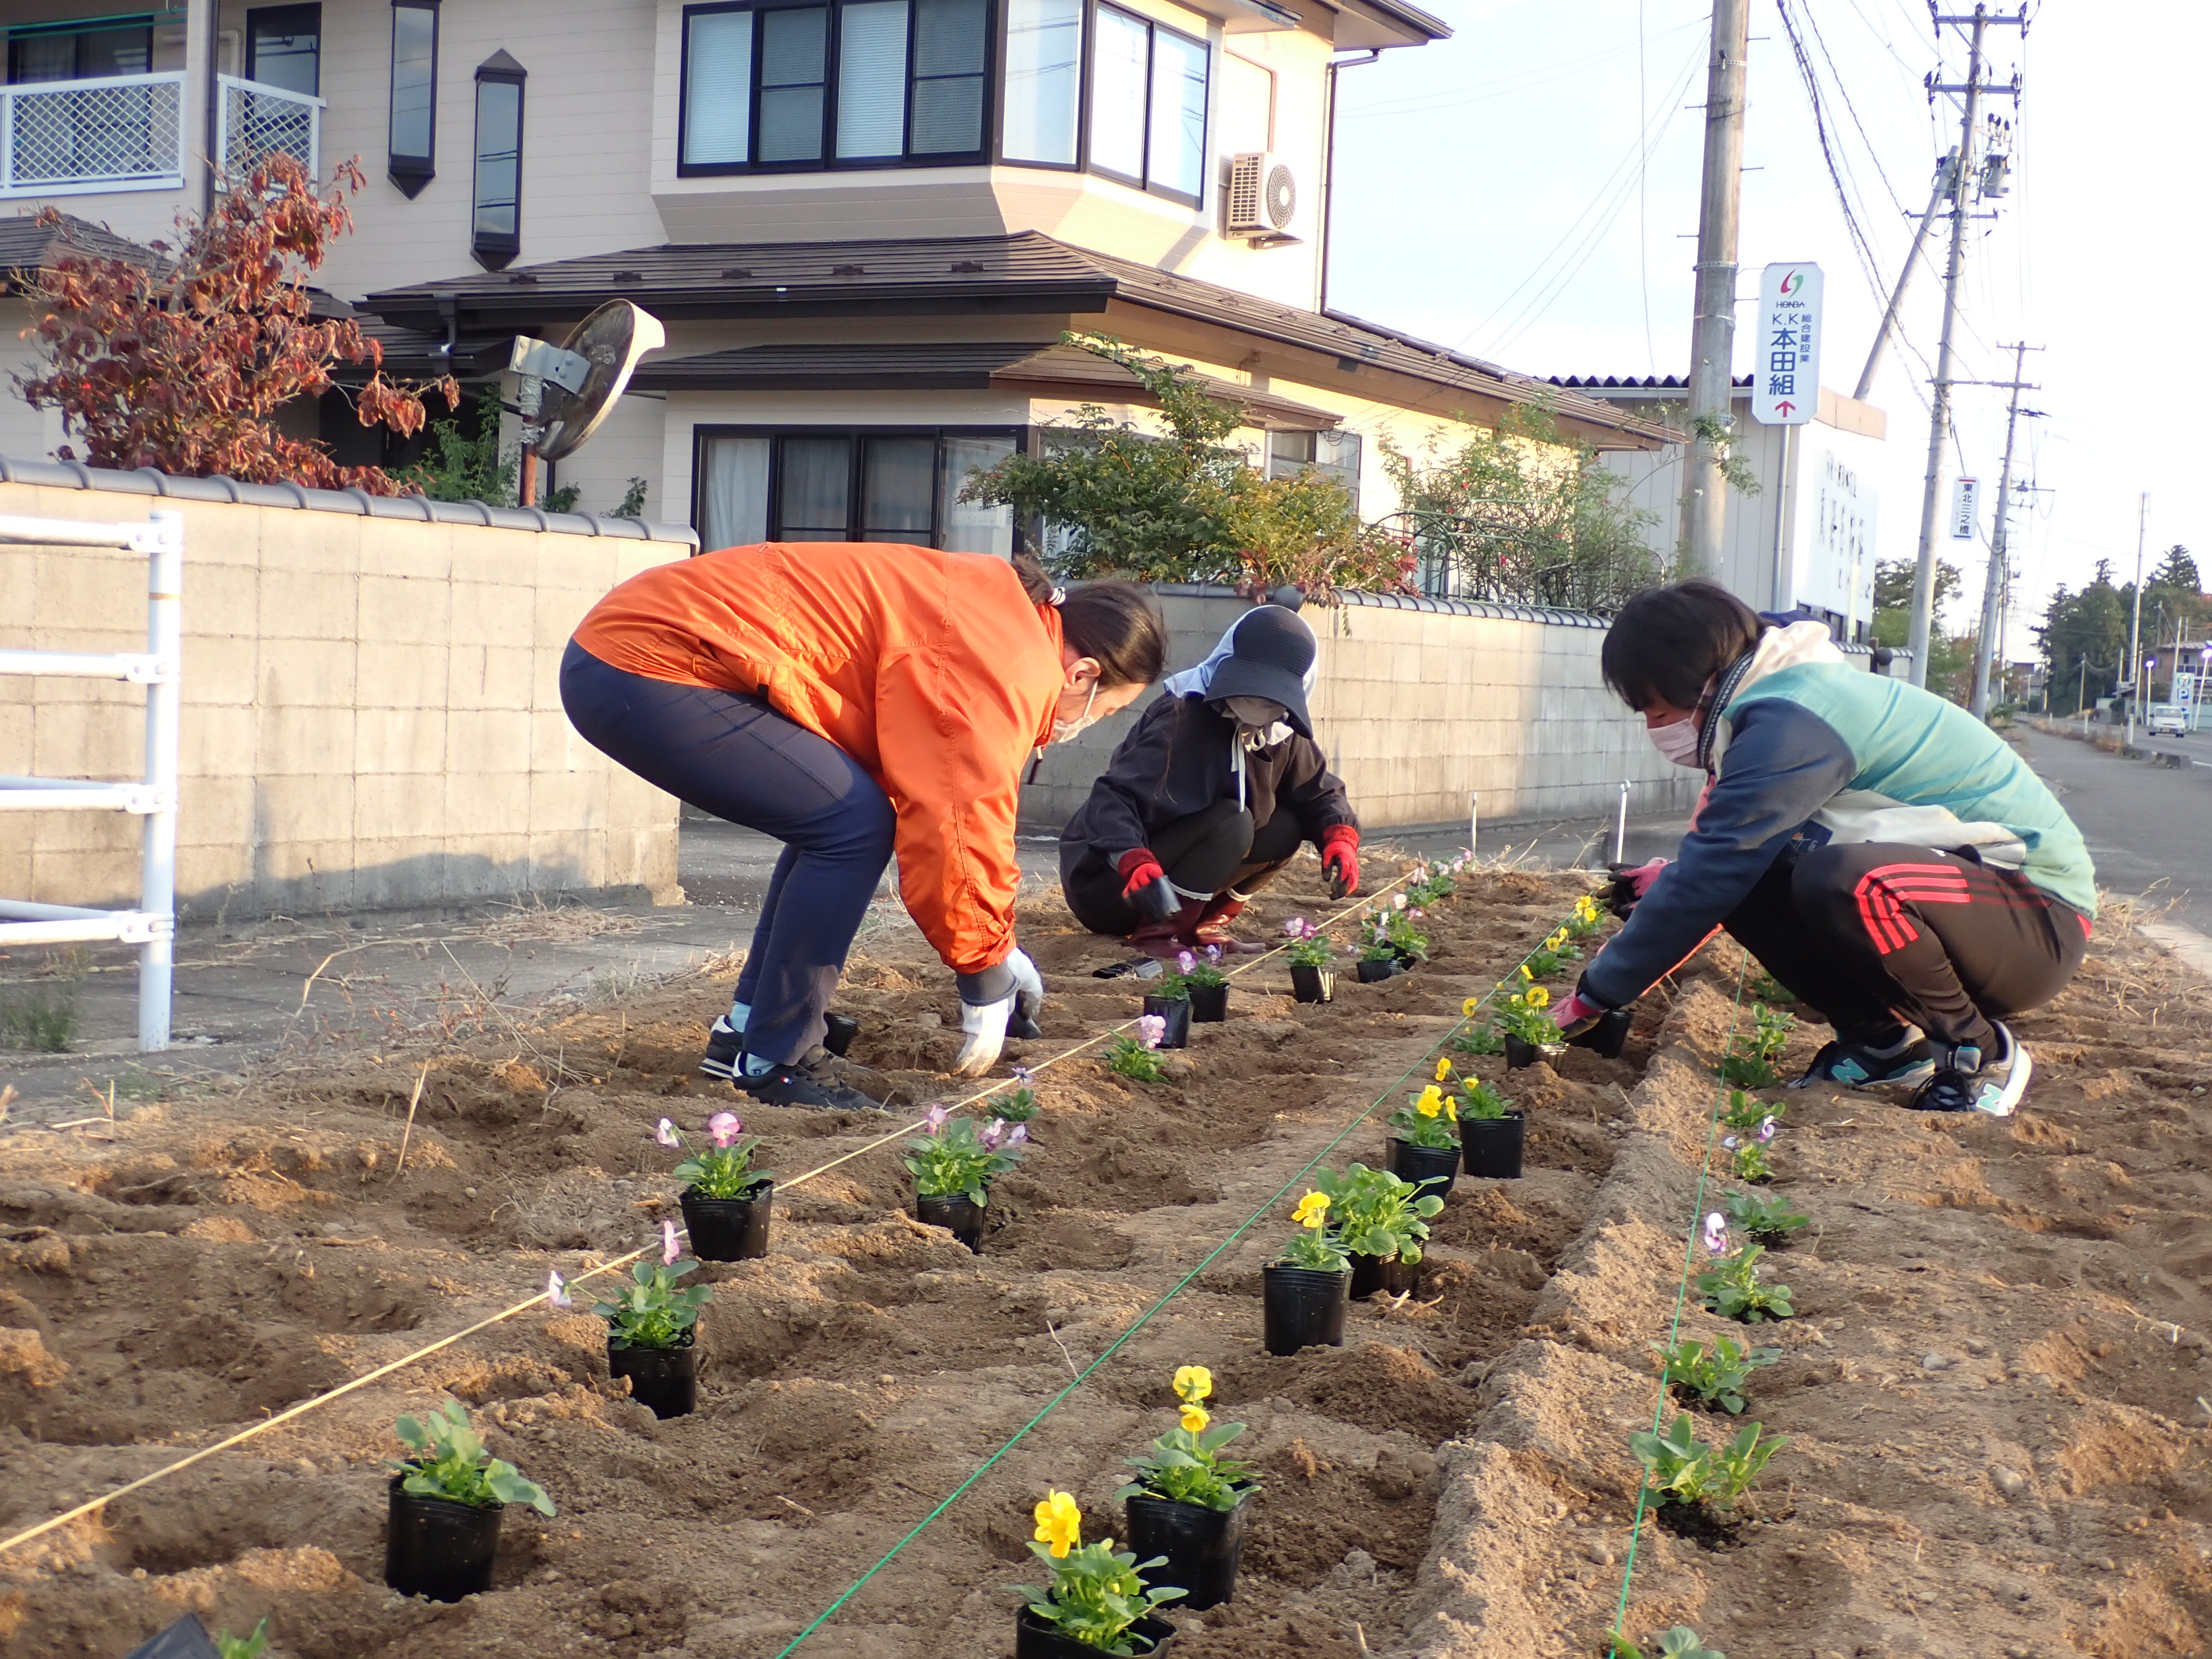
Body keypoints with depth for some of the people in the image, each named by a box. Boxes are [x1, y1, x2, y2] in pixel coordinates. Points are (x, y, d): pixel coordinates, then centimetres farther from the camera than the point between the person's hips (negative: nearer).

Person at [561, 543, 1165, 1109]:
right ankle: (771, 1064, -2)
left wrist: (998, 950, 25)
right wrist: (985, 983, -1)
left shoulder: (996, 614, 17)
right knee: (853, 825, -12)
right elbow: (959, 828, -17)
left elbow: (950, 799, 26)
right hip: (646, 672, -11)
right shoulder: (1003, 666, -15)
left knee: (834, 817, 17)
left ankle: (745, 1031, 22)